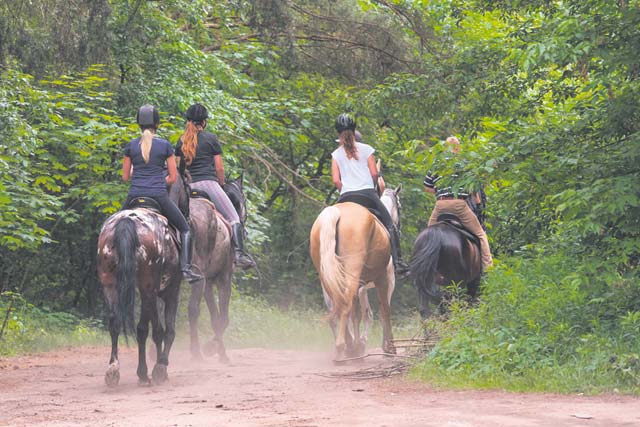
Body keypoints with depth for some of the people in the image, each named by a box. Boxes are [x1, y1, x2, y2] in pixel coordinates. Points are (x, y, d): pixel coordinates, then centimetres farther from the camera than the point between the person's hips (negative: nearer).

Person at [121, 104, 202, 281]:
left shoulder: (131, 146, 4)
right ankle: (186, 268, -5)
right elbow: (173, 178, 2)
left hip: (135, 195, 2)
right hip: (159, 196, -2)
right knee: (185, 230, 11)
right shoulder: (165, 145, 0)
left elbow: (125, 177, 9)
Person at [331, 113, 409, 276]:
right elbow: (374, 173, 3)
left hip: (346, 197, 1)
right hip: (368, 195, -1)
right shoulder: (366, 149, 6)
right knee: (389, 225, 5)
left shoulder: (336, 154, 8)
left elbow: (336, 180, 0)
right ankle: (397, 261, -9)